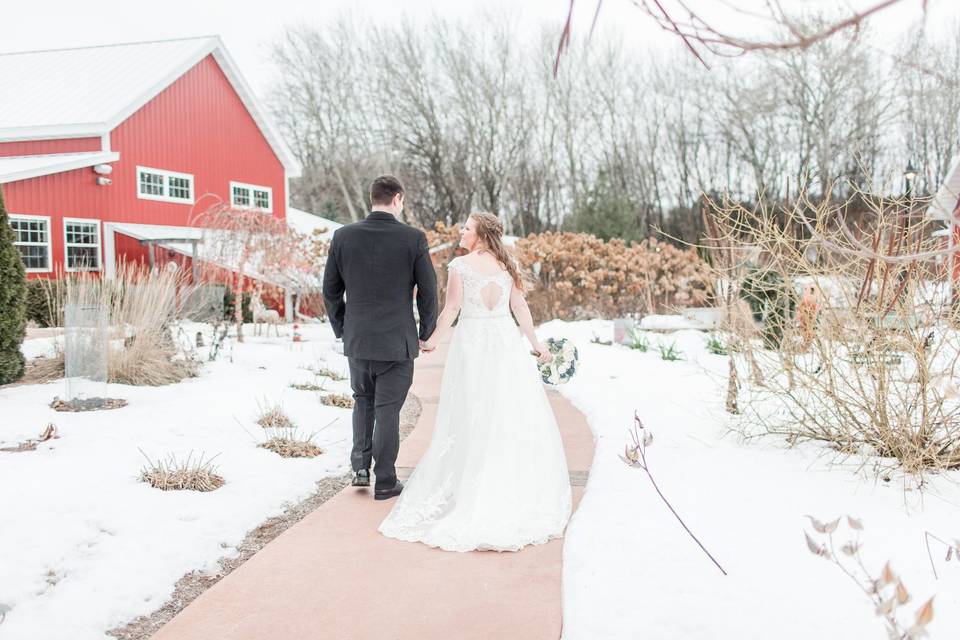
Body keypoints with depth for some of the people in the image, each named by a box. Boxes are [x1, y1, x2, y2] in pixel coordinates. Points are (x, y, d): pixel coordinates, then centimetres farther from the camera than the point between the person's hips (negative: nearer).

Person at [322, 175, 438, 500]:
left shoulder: (343, 236, -2)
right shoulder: (414, 238, -9)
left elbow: (330, 291, 3)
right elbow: (428, 292, -5)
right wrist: (425, 333, 9)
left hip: (357, 340, 3)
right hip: (398, 340, -2)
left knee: (363, 400, 23)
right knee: (387, 408, 8)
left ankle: (360, 466, 17)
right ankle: (385, 481, 15)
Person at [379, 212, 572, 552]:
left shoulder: (459, 265, -6)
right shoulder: (506, 265, 4)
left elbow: (451, 310, -6)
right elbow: (520, 307, 5)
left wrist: (432, 340, 7)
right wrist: (536, 345, 13)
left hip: (472, 340, -3)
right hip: (506, 342, 3)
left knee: (471, 420, 7)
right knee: (514, 419, 9)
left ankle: (471, 489, 15)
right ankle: (516, 491, 15)